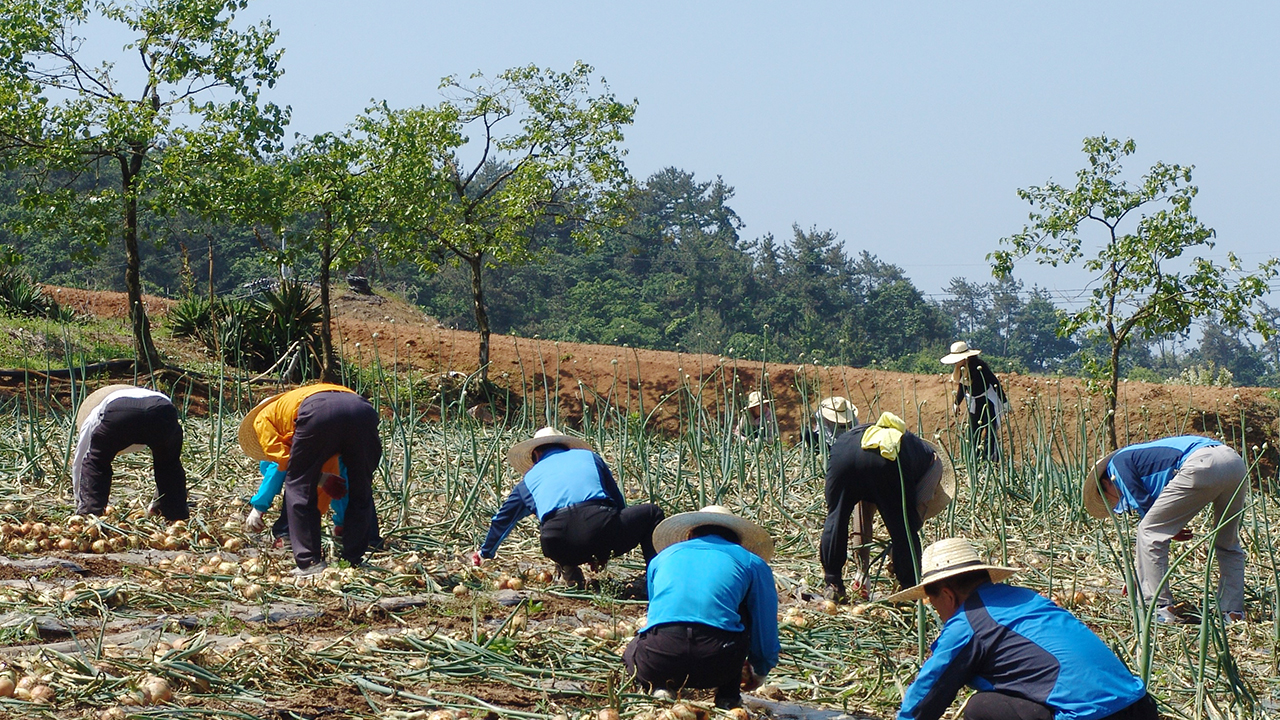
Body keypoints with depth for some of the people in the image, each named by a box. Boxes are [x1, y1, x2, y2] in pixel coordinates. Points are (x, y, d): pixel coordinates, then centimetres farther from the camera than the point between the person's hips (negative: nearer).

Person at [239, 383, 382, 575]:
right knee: (360, 489, 23)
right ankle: (354, 558, 26)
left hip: (318, 412, -5)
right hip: (363, 409, 5)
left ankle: (309, 561, 10)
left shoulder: (264, 418, 33)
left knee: (298, 486, 13)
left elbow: (282, 459, 18)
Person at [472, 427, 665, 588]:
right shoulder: (589, 456, 29)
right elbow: (618, 502, 34)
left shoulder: (529, 479, 31)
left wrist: (485, 553, 63)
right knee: (651, 513, 20)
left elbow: (503, 519, 44)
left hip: (560, 549, 2)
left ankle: (569, 571, 8)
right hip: (600, 527, -2)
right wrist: (604, 554, 45)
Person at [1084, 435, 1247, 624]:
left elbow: (1144, 504, 6)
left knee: (1149, 532, 4)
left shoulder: (1118, 462, 17)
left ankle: (1162, 610, 2)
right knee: (1227, 545, 23)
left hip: (1201, 466, -9)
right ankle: (1234, 614, 18)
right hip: (1235, 462, 9)